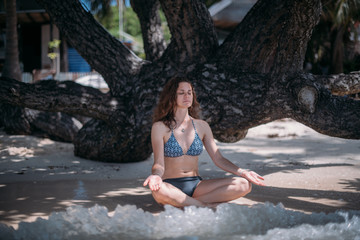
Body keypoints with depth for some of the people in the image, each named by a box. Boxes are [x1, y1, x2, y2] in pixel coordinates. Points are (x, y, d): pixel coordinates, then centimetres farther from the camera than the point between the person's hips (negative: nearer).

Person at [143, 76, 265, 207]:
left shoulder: (202, 126, 11)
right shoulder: (160, 127, -1)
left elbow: (218, 159, 11)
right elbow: (159, 164, -8)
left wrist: (242, 172, -4)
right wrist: (156, 175, -31)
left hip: (196, 185, 5)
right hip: (171, 186, -5)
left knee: (244, 185, -18)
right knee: (158, 190, -43)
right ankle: (205, 205, -22)